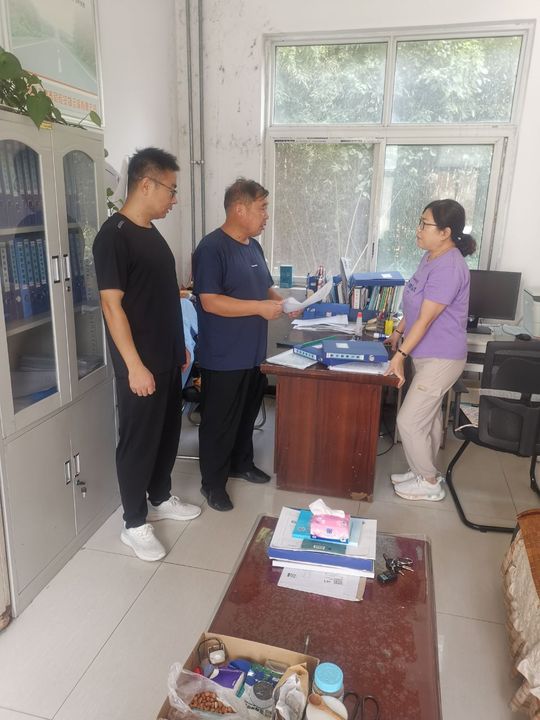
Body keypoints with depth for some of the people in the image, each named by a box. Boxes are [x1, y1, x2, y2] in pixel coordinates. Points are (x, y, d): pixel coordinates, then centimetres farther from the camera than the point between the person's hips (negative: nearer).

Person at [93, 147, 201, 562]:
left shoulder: (152, 232, 11)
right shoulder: (114, 235, -17)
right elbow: (112, 304, -20)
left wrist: (180, 346, 19)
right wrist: (135, 365, -22)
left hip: (168, 358, 9)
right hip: (141, 364, -9)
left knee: (168, 432, 19)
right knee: (138, 441, 4)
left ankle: (161, 499, 38)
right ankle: (135, 524, 20)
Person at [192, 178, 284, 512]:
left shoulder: (254, 246, 11)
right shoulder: (212, 248, -17)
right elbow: (210, 302, -24)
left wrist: (283, 301, 1)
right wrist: (261, 307, -25)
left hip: (254, 352, 9)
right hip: (223, 357, -8)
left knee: (248, 414, 21)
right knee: (219, 422, 5)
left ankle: (242, 463, 41)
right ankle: (212, 483, 21)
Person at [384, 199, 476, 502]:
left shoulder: (449, 268, -25)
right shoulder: (431, 257, 6)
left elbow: (426, 319, -25)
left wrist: (400, 355, -23)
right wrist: (398, 331, 21)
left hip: (441, 358, -10)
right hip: (428, 354, 10)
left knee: (409, 421, -3)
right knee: (429, 416, 19)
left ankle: (429, 482, 16)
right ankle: (425, 472, 35)